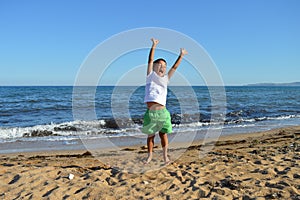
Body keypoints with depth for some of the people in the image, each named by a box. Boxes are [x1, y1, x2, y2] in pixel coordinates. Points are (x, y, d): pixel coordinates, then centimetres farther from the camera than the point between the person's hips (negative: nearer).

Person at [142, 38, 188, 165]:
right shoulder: (150, 76, 9)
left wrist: (181, 56, 17)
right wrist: (153, 47, -3)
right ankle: (150, 155, 23)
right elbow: (150, 61, 2)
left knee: (163, 134, 5)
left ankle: (165, 155, 18)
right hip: (150, 112, -2)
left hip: (162, 112, 2)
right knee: (150, 135, 8)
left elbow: (174, 67, 18)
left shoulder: (165, 79, 16)